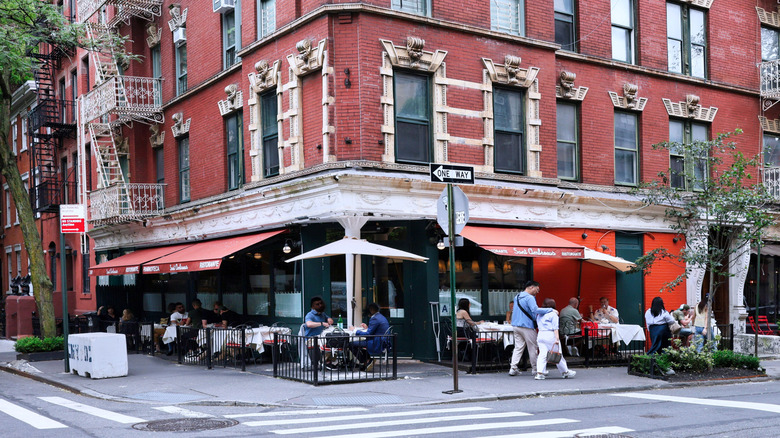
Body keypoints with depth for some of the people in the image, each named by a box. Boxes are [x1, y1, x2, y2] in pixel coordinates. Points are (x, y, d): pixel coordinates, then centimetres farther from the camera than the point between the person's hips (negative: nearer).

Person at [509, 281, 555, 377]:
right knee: (533, 348, 4)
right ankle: (535, 369, 11)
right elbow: (535, 310, -28)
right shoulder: (529, 298, -14)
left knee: (518, 347, 7)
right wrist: (551, 310, -25)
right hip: (527, 326, -8)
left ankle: (513, 368, -1)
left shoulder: (517, 297, 15)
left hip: (515, 325, 8)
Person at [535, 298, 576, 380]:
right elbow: (555, 327, -10)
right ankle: (565, 372, 17)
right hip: (550, 335, -5)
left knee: (542, 354, 3)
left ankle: (539, 373, -10)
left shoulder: (539, 314, 15)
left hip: (540, 334, 5)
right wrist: (557, 338, -13)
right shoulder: (553, 314, -3)